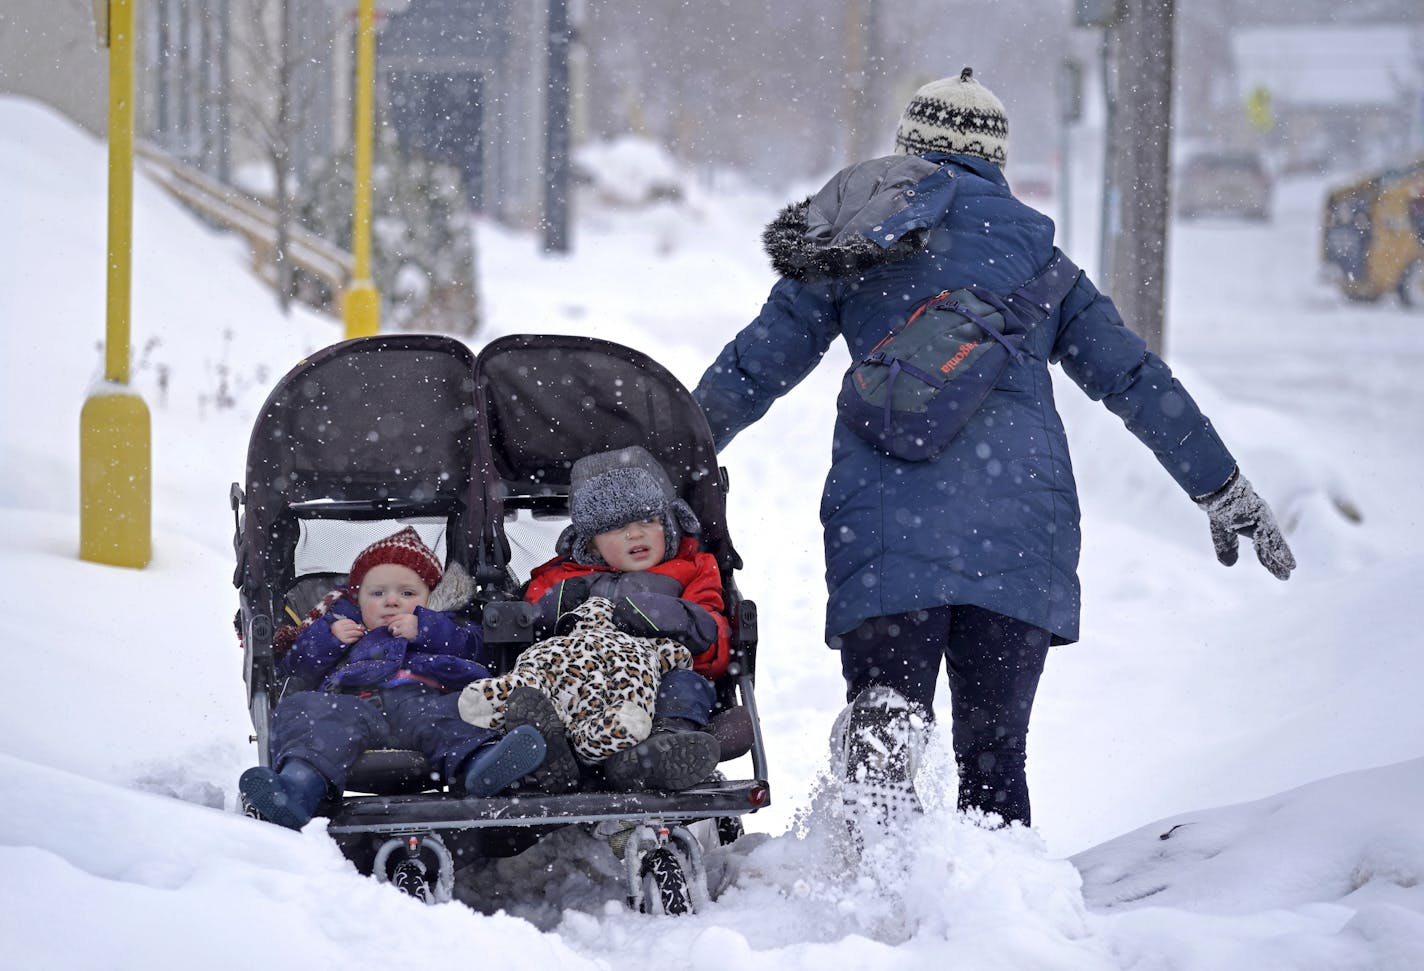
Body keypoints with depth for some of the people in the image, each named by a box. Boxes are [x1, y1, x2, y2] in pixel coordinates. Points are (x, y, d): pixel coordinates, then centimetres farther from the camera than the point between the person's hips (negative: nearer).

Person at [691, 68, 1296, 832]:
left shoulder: (842, 253, 15)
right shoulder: (1034, 253, 19)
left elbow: (753, 367, 17)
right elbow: (1139, 382, 17)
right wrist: (1225, 493, 23)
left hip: (887, 527, -1)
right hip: (1021, 527, 1)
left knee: (884, 714, -4)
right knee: (993, 750, 8)